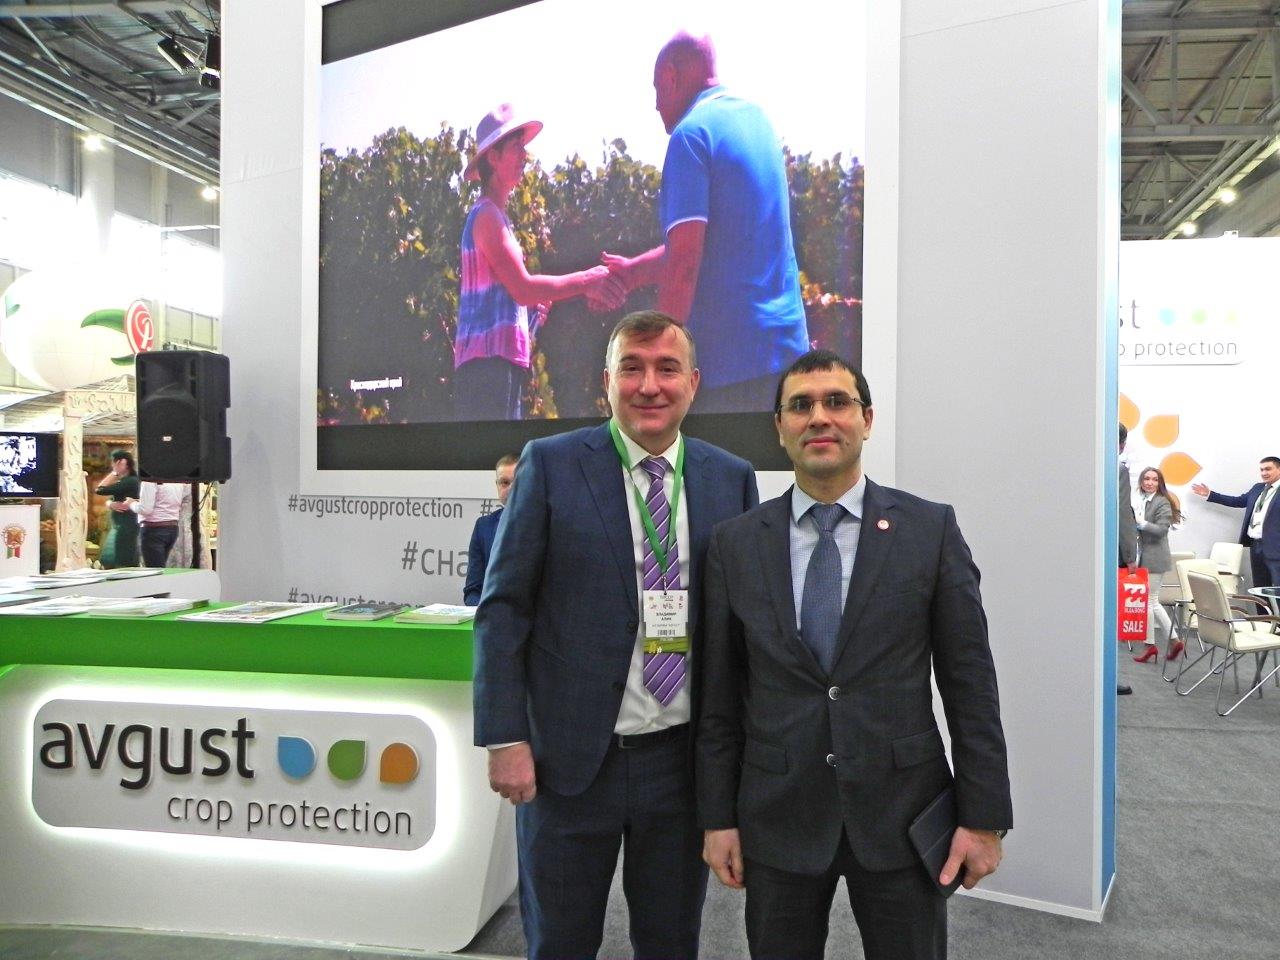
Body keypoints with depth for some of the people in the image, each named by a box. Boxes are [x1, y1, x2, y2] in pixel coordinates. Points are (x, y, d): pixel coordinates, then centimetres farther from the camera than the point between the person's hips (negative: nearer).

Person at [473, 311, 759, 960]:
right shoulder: (551, 465, -5)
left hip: (686, 757, 3)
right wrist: (505, 739, -9)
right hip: (570, 757, -2)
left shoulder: (733, 479, 3)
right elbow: (503, 608, -5)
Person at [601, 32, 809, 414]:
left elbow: (683, 261, -17)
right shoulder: (757, 118, 15)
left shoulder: (692, 132, -9)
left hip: (728, 358, -8)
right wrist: (633, 272, 27)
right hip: (785, 343, 8)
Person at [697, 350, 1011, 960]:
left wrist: (983, 817, -3)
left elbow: (970, 681, -3)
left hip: (900, 814, -1)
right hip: (777, 817, 1)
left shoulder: (930, 528, -4)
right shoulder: (735, 543, 0)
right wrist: (717, 817, 2)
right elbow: (719, 692, 2)